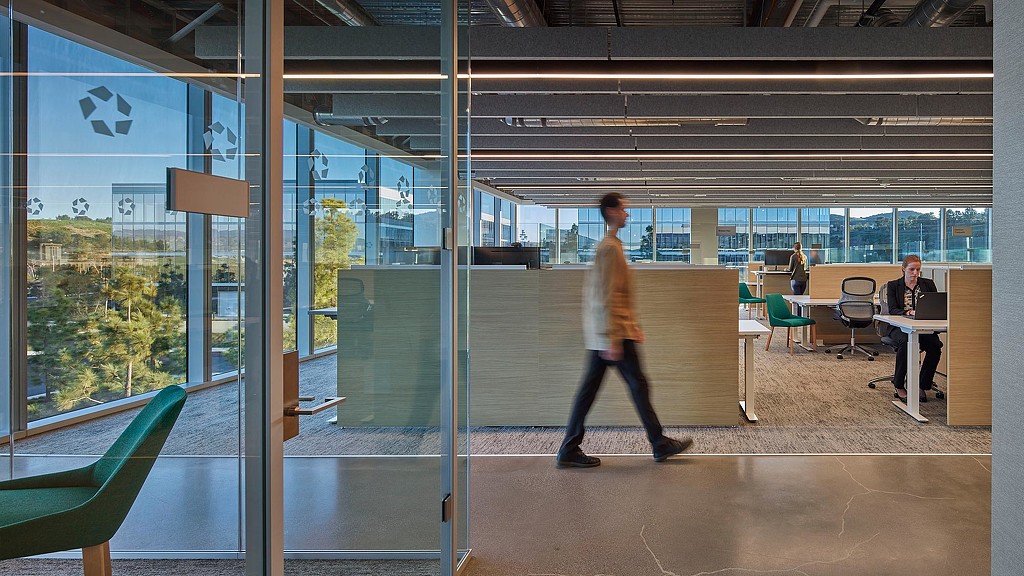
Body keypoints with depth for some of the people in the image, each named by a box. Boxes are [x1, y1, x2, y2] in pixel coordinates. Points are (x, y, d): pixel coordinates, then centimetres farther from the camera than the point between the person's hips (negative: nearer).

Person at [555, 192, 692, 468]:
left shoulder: (608, 246, 18)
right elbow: (606, 298, -21)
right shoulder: (610, 248, -14)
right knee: (638, 385, 2)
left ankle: (569, 451, 10)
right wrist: (613, 340, -22)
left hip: (600, 334, 10)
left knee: (589, 389, 8)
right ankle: (660, 445, 14)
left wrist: (633, 327, 25)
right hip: (614, 332, -10)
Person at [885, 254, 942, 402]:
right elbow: (892, 310, -4)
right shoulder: (893, 285, 8)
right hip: (900, 327, -2)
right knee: (905, 342, -37)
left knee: (935, 345, -30)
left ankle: (922, 386, -12)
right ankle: (899, 386, -21)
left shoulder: (928, 284, 14)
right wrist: (909, 312, -24)